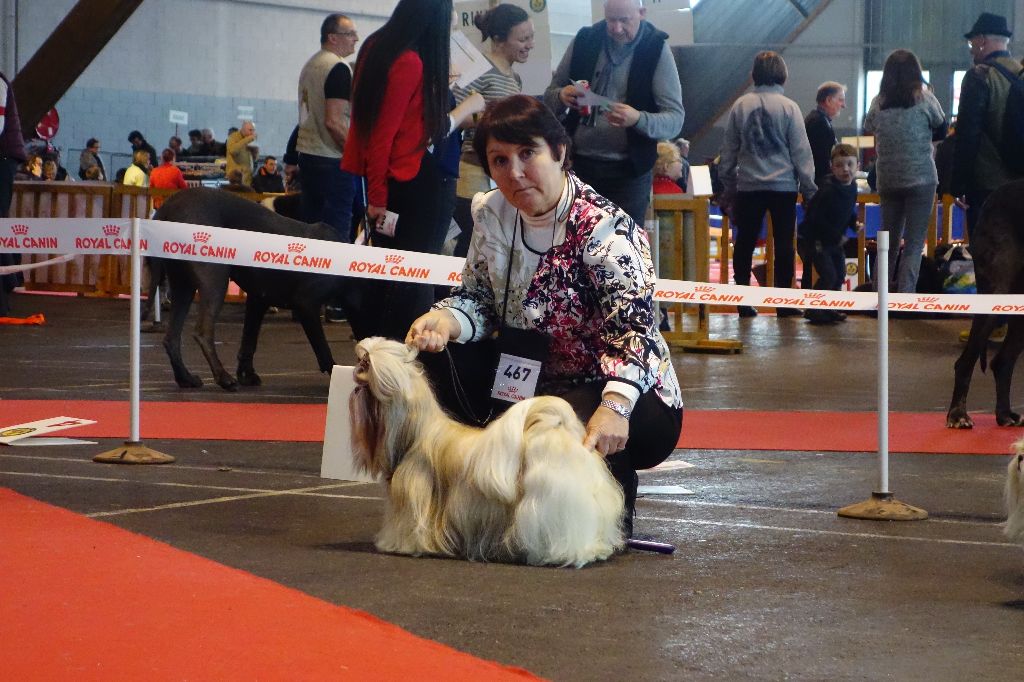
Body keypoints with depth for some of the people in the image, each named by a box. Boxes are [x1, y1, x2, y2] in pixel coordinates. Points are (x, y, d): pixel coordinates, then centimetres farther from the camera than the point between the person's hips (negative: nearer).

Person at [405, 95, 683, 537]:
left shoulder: (603, 229, -21)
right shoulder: (492, 216, 0)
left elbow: (633, 325, -31)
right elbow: (478, 298, 5)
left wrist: (613, 406, -49)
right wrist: (445, 320, -21)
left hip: (631, 401, -6)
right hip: (532, 382, 6)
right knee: (433, 357, -12)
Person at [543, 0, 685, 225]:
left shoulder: (656, 50, -7)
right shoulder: (584, 40, 2)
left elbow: (675, 120, -11)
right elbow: (549, 97, 10)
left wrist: (638, 119, -31)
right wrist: (562, 96, -14)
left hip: (628, 172, -2)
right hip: (578, 164, 3)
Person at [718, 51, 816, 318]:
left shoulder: (741, 106, 1)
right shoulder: (788, 107, -7)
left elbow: (729, 150, 7)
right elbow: (801, 151, -6)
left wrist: (728, 185, 16)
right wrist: (809, 188, 0)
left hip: (748, 185, 2)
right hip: (783, 185, -2)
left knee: (745, 243, 9)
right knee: (783, 243, 4)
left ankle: (743, 301, 8)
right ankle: (784, 302, 3)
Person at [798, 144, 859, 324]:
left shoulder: (852, 188, 0)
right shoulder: (827, 190, -26)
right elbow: (815, 217, -26)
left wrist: (854, 223, -4)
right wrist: (836, 236, -25)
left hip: (835, 239, 9)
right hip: (816, 239, -9)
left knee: (839, 275, 12)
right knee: (828, 275, -14)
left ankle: (828, 309, 25)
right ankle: (813, 310, -2)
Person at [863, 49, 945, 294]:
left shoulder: (878, 103, 1)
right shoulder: (923, 99, -7)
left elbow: (868, 129, 15)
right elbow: (942, 129, 6)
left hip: (887, 180, 4)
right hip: (921, 178, -4)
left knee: (889, 240, 14)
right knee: (914, 243, -2)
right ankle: (905, 297, -11)